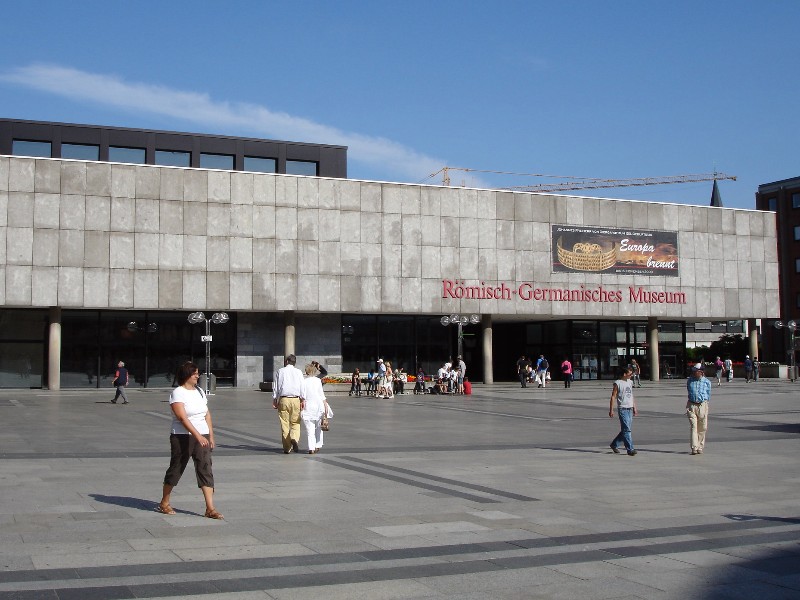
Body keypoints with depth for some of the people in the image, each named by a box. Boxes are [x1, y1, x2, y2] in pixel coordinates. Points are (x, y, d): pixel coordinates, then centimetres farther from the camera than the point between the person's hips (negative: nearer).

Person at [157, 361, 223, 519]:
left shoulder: (200, 391, 12)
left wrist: (211, 436, 8)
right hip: (183, 437, -6)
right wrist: (198, 435, -30)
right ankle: (164, 503, 26)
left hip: (202, 437, 6)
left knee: (206, 470, -3)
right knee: (176, 469, 7)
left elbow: (207, 414, 15)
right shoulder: (178, 393, -10)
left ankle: (210, 508, -6)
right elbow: (182, 417, -21)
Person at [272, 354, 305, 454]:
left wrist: (274, 400, 11)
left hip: (283, 399, 0)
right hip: (295, 399, 0)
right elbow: (302, 386, 0)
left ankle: (287, 448, 4)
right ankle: (294, 438, -21)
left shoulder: (280, 371, 5)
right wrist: (302, 400, 1)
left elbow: (275, 386, 6)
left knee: (284, 423, 5)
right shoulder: (298, 372, 5)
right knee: (295, 423, 7)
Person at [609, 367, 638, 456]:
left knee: (625, 429, 10)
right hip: (622, 409, -7)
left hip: (630, 408, 7)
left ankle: (614, 444, 25)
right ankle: (630, 449, -8)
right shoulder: (617, 383, -7)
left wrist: (634, 408, 18)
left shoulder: (630, 382, 14)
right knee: (626, 429, -9)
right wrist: (611, 410, -11)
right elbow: (613, 396, -7)